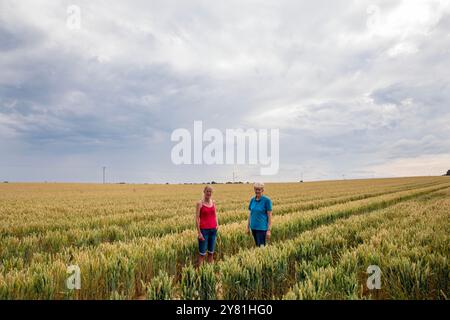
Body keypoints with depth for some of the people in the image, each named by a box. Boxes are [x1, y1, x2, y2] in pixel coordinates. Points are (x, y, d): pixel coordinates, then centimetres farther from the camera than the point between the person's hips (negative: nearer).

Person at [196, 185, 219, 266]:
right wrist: (199, 232, -12)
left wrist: (217, 224, -1)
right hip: (204, 230, -5)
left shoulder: (213, 202, 7)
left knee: (211, 252, 12)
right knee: (202, 253, -1)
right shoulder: (200, 203, -8)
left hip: (213, 230, 5)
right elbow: (197, 218, -8)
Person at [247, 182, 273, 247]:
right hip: (253, 227, 6)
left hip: (262, 228, -6)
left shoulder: (267, 200, -10)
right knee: (257, 245, 13)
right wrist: (248, 227, 12)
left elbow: (270, 216, -10)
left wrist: (269, 230, -13)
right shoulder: (252, 200, 7)